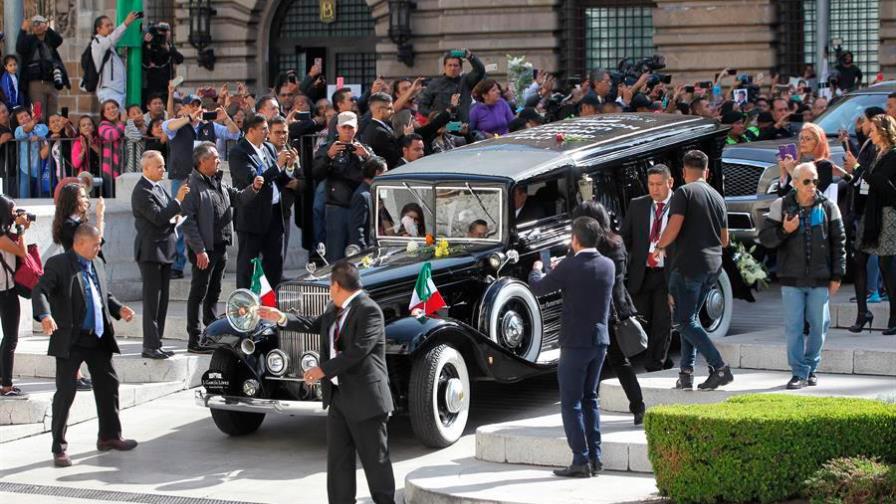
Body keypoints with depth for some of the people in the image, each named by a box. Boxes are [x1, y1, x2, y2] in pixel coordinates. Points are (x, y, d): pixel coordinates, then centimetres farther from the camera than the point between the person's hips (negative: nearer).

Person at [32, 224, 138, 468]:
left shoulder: (97, 265, 14)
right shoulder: (58, 264, -9)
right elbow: (39, 291, -20)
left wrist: (119, 309, 4)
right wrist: (45, 315, -39)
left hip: (98, 338, 7)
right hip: (70, 341, -7)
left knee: (108, 385, 13)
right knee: (65, 392, -5)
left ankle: (109, 436, 29)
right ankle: (59, 447, 3)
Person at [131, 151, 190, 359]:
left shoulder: (159, 187, 14)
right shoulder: (142, 191, -15)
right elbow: (157, 217, -23)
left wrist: (173, 218, 3)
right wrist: (177, 200, -22)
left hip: (164, 250, 9)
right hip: (150, 251, -9)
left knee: (162, 300, 11)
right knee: (152, 301, -7)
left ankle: (156, 343, 16)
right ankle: (150, 346, -4)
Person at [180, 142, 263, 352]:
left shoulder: (219, 183, 13)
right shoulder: (193, 185, -14)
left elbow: (238, 198, 20)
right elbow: (188, 221, -18)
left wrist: (253, 189, -1)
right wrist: (199, 250, -21)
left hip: (220, 247, 8)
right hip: (204, 249, -8)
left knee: (214, 293, 15)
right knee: (198, 294, -2)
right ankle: (195, 341, 2)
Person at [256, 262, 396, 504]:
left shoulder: (369, 311, -17)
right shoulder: (335, 309, 11)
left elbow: (357, 351, -24)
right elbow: (315, 325, 29)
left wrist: (324, 370, -21)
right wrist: (282, 318, 22)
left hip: (365, 399, -8)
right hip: (338, 395, 9)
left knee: (375, 459, 2)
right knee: (338, 458, 10)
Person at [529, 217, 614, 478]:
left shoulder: (570, 266, -16)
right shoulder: (608, 266, 2)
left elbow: (537, 288, -6)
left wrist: (537, 269, 14)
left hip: (575, 343, -6)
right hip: (600, 340, 6)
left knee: (571, 402, 0)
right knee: (590, 399, 17)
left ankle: (581, 460, -4)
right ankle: (594, 457, 16)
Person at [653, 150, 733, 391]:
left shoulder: (684, 192, -6)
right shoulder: (717, 197, 16)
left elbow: (674, 226, -17)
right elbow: (724, 240, 19)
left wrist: (660, 247, 0)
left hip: (688, 264, -7)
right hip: (713, 266, 7)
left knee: (685, 322, -5)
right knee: (690, 318, 16)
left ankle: (719, 367, -17)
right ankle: (686, 374, 7)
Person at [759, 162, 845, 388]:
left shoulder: (828, 207, 4)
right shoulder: (781, 206, 3)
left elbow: (839, 242, 7)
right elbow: (764, 238, 4)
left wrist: (837, 276, 3)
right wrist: (784, 231, -15)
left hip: (820, 279, 1)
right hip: (792, 279, -1)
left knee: (819, 325, 5)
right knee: (794, 326, -3)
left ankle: (810, 367, 21)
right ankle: (799, 372, 2)